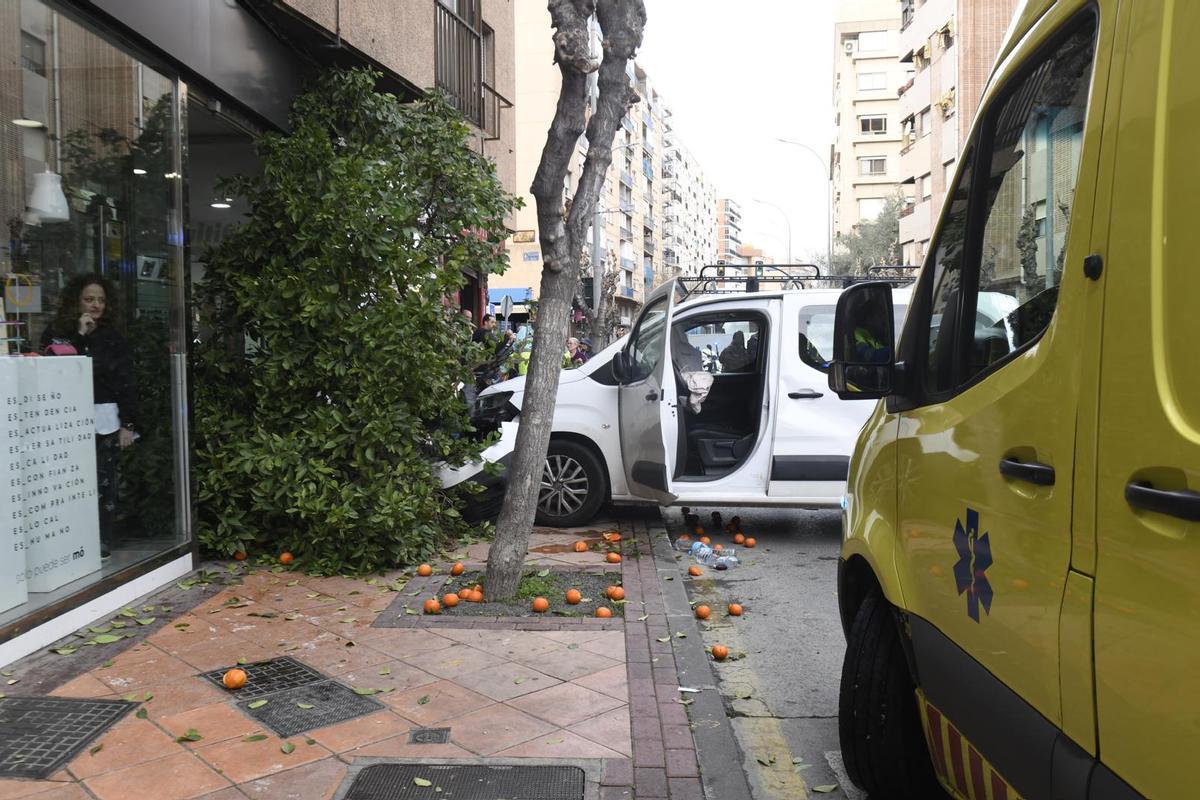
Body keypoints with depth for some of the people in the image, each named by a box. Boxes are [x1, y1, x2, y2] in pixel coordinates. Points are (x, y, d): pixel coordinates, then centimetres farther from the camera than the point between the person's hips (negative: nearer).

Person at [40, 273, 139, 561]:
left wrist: (128, 424, 0)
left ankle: (102, 541, 12)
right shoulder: (56, 333, 5)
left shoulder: (113, 338, 7)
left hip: (106, 420, 1)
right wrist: (79, 337, -12)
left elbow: (126, 383, 6)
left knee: (104, 482, 2)